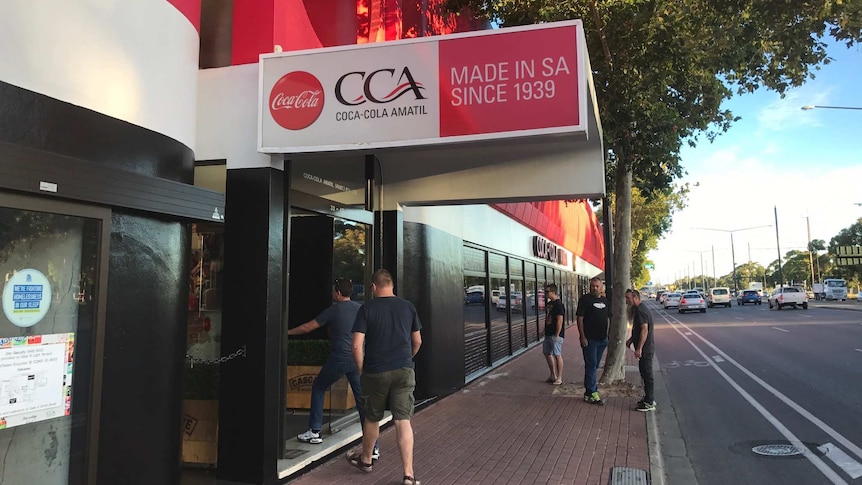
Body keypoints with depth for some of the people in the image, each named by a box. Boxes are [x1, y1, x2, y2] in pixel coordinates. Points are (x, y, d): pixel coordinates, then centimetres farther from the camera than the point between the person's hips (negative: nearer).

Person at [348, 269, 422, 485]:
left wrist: (361, 370, 4)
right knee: (403, 421, 0)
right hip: (404, 371, 1)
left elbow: (357, 345, -11)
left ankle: (365, 459, 38)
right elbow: (417, 341, 11)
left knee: (372, 418, 17)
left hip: (375, 372, -1)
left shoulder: (367, 308, -5)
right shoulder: (408, 307, 3)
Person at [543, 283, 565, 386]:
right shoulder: (548, 304, 12)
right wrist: (545, 331, 17)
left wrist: (556, 335, -21)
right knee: (547, 353, 14)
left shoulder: (558, 304, -15)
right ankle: (553, 375, 26)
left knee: (557, 355, -2)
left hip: (556, 334, -10)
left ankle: (559, 377, 7)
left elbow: (560, 321, -19)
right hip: (548, 334, 10)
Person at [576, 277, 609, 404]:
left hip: (602, 339, 6)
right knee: (591, 365, -5)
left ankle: (589, 391, 20)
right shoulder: (585, 299, -7)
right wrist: (583, 337, -16)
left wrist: (608, 336, 14)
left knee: (594, 366, 12)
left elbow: (608, 318, 20)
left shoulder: (605, 300, 12)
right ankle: (592, 393, -1)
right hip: (589, 339, -6)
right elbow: (580, 319, -10)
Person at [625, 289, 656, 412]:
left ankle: (649, 403, 2)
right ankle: (649, 398, 26)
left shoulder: (641, 311, -19)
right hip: (646, 348, 10)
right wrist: (631, 339, 19)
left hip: (645, 349, -10)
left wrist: (639, 348, -26)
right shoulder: (638, 309, 14)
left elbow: (644, 330, -25)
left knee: (646, 374, -4)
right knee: (645, 373, 17)